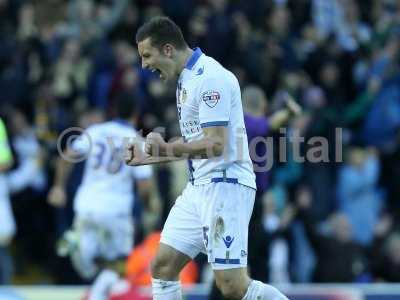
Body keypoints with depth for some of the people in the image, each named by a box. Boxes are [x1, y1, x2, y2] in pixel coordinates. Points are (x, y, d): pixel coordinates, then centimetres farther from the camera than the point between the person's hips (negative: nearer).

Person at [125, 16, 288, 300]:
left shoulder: (210, 77, -15)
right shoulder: (187, 78, 16)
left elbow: (216, 145, -22)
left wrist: (167, 149, -31)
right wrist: (148, 157, 20)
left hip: (225, 183, -10)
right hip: (199, 187, 10)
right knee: (162, 266, 5)